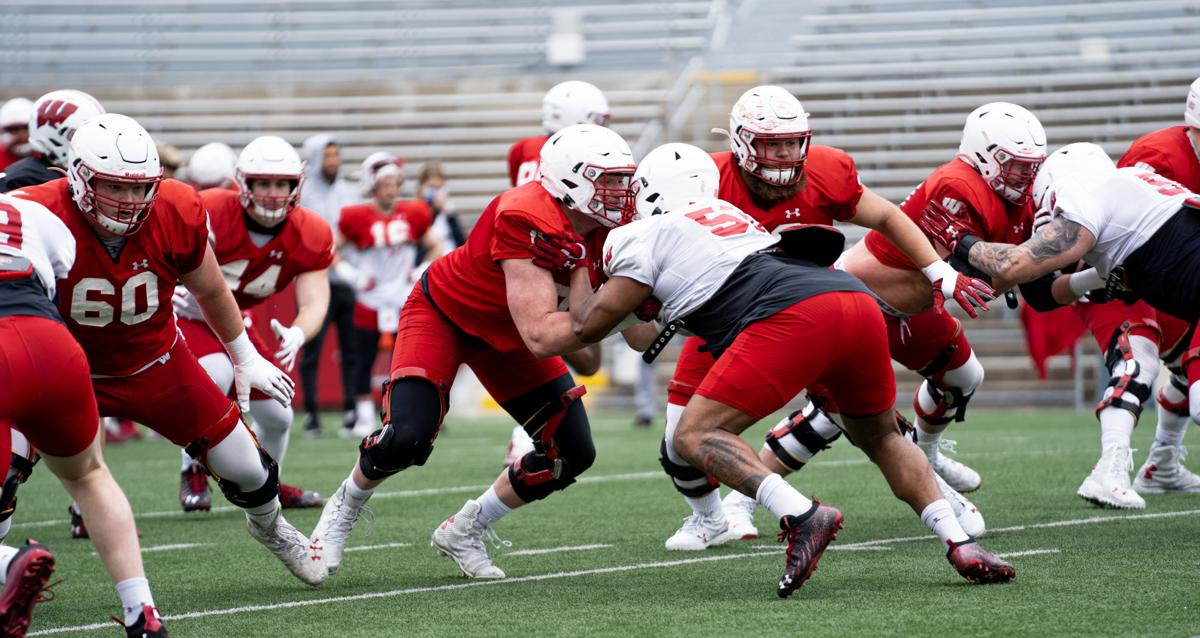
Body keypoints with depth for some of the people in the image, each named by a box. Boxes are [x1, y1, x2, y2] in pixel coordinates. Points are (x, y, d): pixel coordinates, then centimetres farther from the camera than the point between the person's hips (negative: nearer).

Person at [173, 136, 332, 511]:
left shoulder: (310, 237, -17)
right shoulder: (209, 214, -31)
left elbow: (314, 302, -23)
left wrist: (297, 335, -45)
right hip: (188, 314, -5)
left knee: (277, 416, 9)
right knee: (216, 375, -34)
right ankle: (193, 473, -12)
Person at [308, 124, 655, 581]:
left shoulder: (608, 231, -17)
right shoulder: (527, 221, -38)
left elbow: (638, 334, -15)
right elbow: (541, 338, -43)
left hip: (505, 334, 7)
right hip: (443, 312, -7)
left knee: (573, 454, -3)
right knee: (408, 438, -25)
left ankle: (464, 530, 16)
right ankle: (343, 510, 8)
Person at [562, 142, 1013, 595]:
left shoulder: (644, 238, 13)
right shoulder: (727, 216, 35)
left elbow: (587, 326, 19)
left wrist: (580, 266, 35)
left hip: (794, 317, -7)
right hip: (860, 302, 7)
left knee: (694, 437, -2)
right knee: (881, 437, 28)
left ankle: (801, 514, -24)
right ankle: (959, 544, 10)